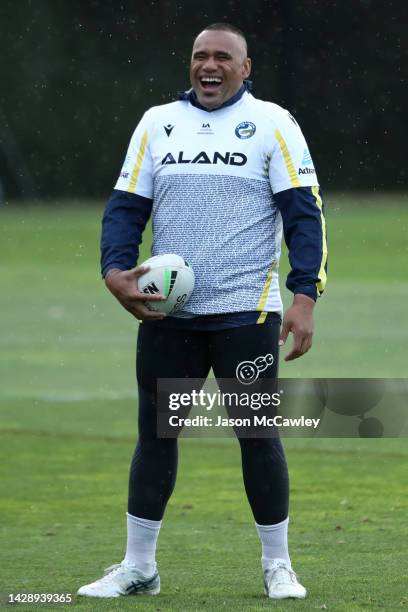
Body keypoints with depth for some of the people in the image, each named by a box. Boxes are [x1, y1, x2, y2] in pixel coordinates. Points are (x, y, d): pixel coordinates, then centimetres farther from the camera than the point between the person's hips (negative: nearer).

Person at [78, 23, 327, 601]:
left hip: (246, 312, -3)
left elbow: (304, 212, -3)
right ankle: (138, 566, 13)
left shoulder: (273, 124, 0)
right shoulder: (157, 123, 10)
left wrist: (304, 297, -13)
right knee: (155, 433, 5)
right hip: (165, 314, 3)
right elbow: (125, 206, 11)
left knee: (258, 434, -1)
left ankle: (278, 566, 12)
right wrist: (116, 271, -8)